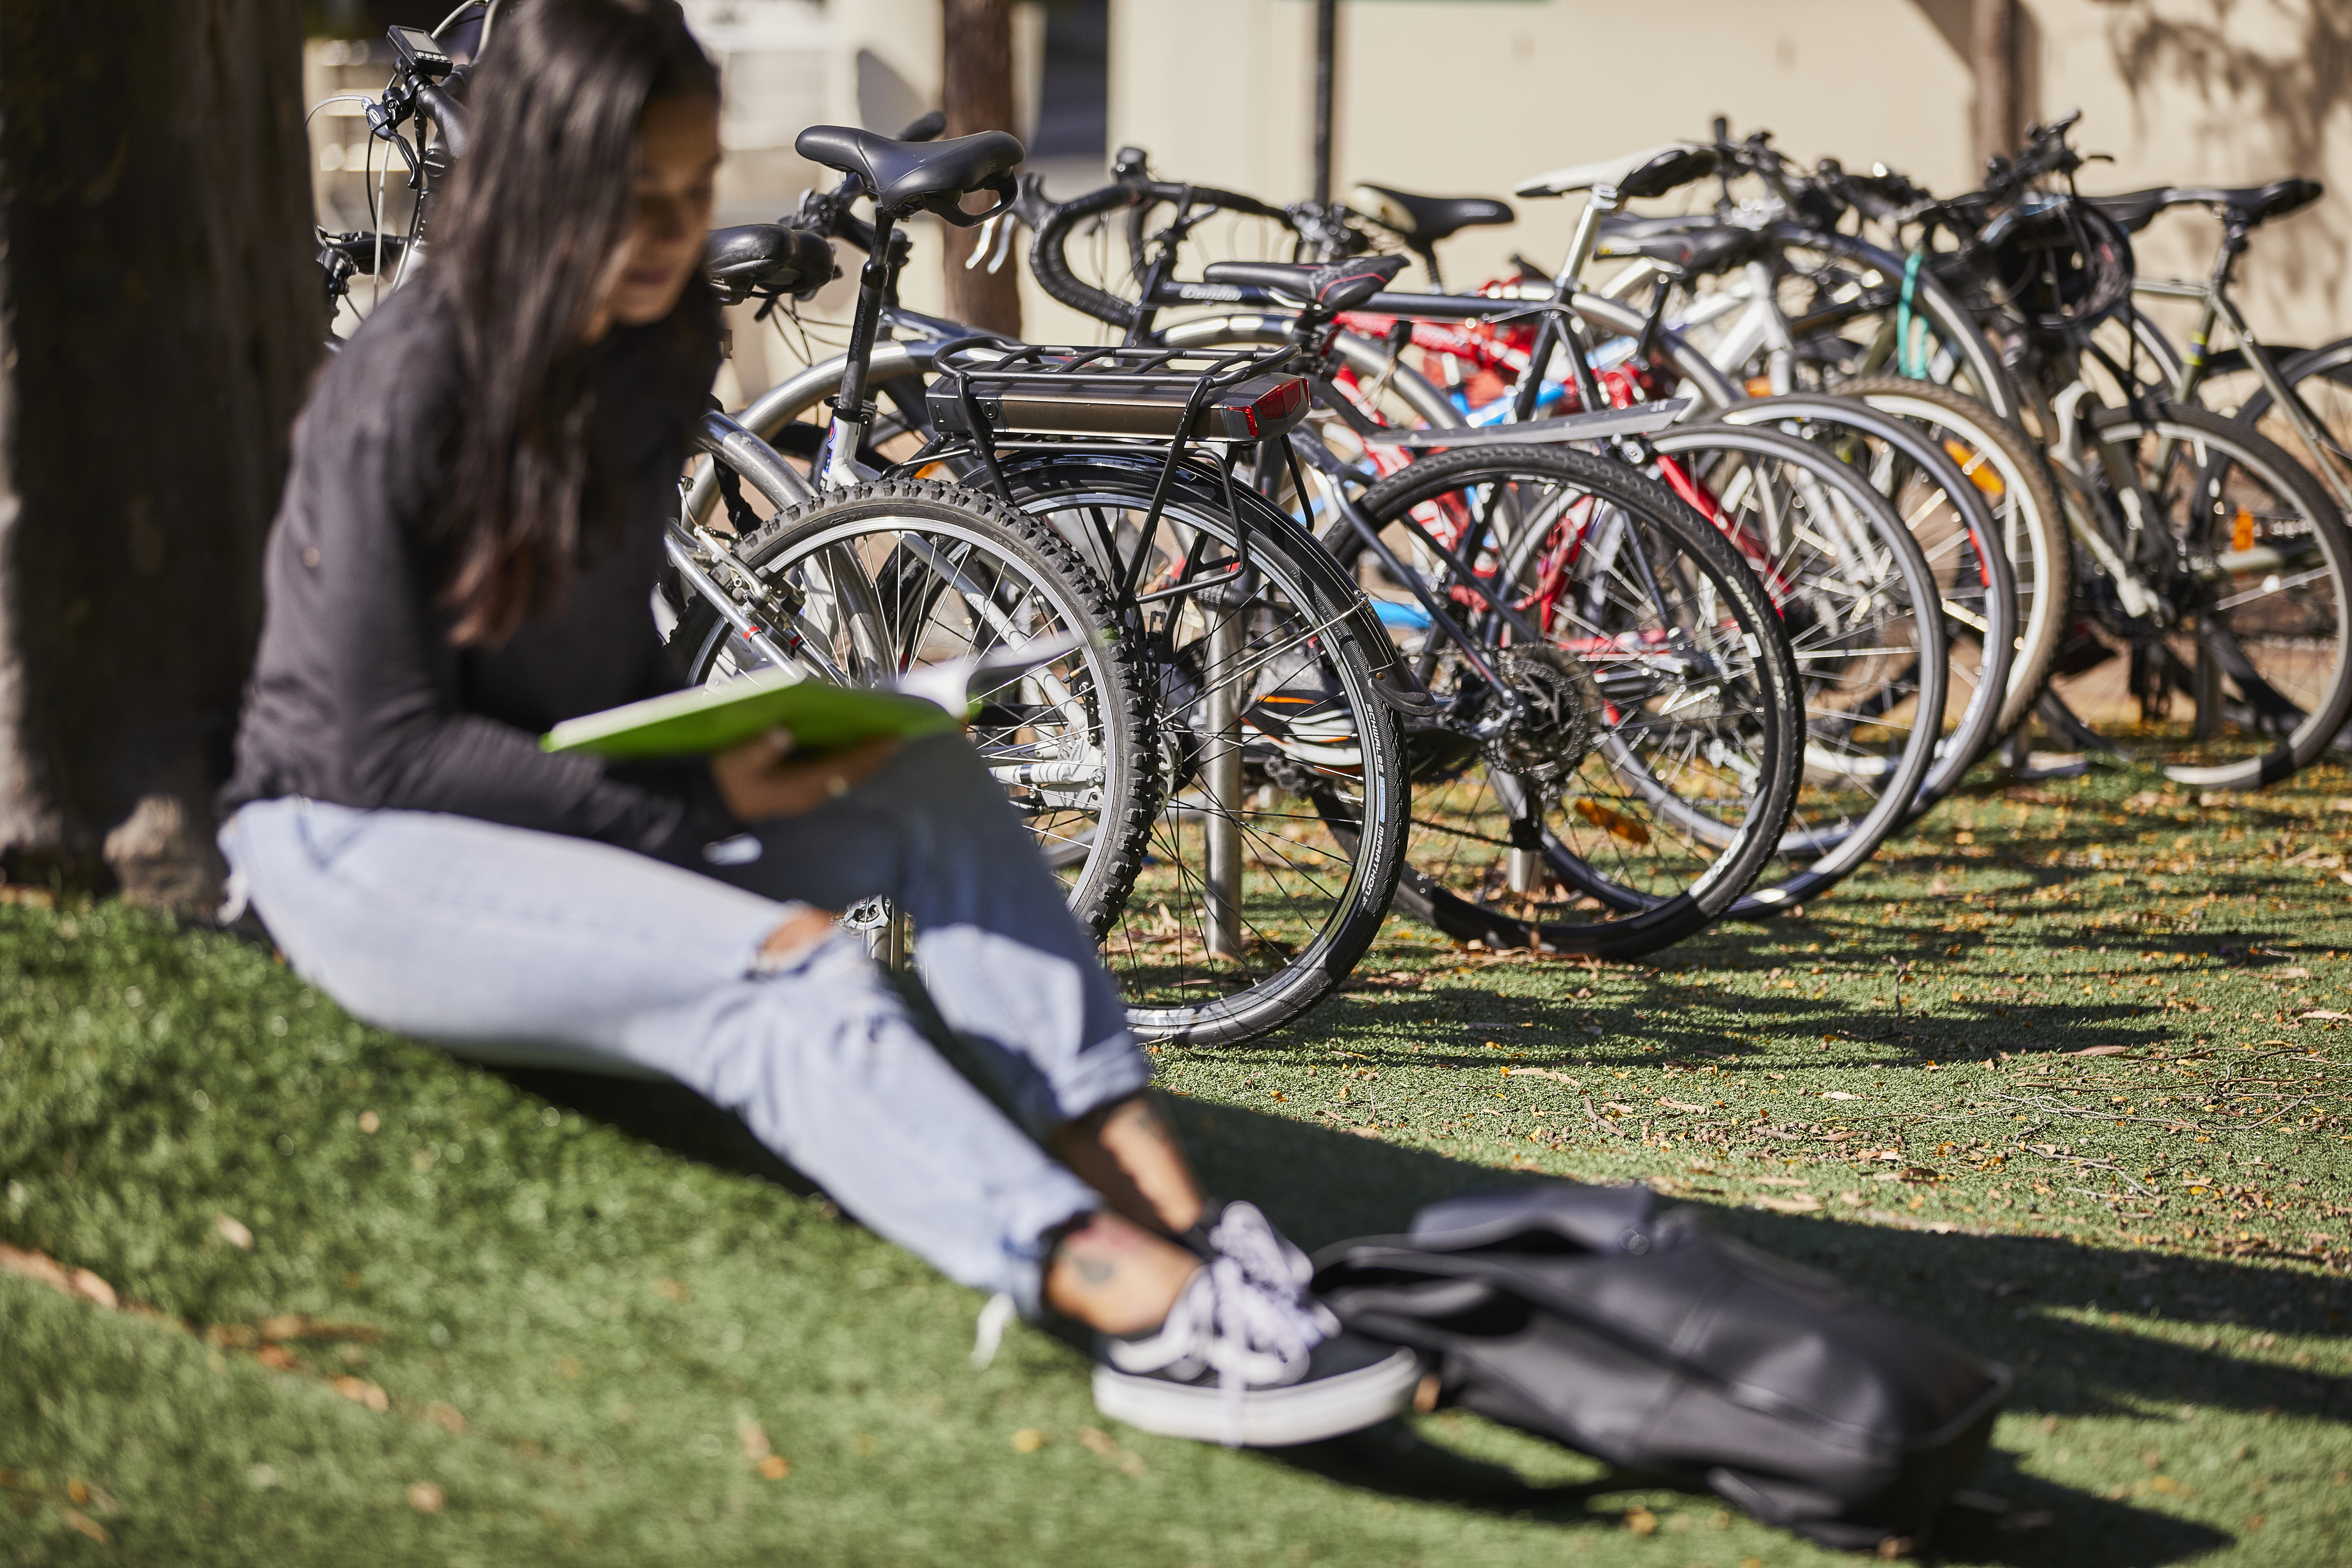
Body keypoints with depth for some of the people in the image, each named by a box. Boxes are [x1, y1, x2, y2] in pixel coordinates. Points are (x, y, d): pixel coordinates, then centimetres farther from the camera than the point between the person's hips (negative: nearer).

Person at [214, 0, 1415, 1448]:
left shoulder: (660, 348, 2)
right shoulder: (407, 393, -21)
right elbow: (388, 747, -20)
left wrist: (739, 738, -6)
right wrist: (701, 805, -26)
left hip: (578, 797, 8)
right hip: (359, 845, -8)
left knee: (933, 787, -15)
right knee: (783, 973, -32)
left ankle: (1163, 1203, -29)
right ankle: (1152, 1314, -48)